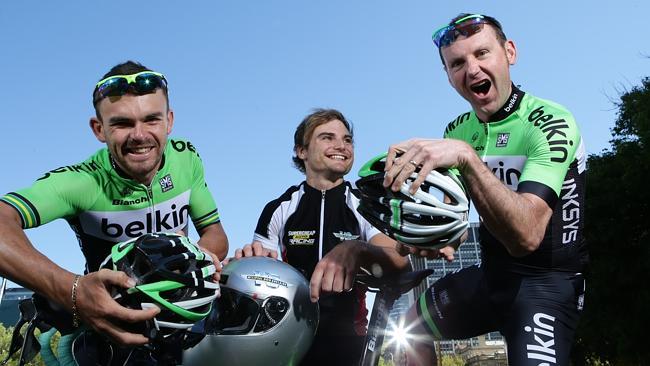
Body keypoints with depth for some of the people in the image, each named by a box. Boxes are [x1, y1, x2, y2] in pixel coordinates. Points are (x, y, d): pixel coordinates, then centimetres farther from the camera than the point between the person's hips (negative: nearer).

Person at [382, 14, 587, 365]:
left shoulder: (550, 123, -22)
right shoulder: (457, 131, 0)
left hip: (548, 280, -6)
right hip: (491, 272, 7)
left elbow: (526, 234, -35)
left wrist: (466, 157, -45)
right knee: (411, 329, 11)